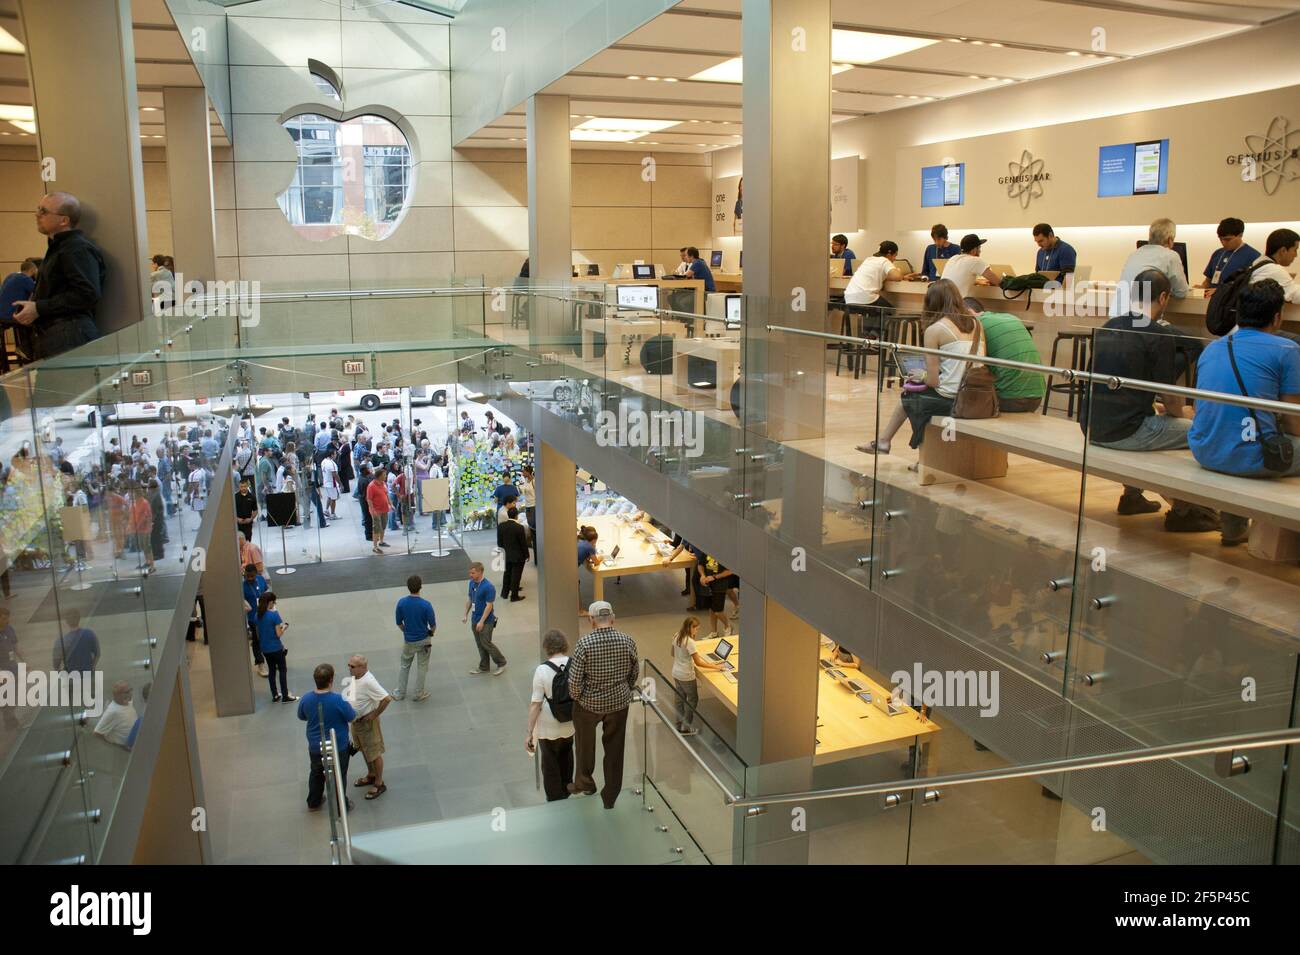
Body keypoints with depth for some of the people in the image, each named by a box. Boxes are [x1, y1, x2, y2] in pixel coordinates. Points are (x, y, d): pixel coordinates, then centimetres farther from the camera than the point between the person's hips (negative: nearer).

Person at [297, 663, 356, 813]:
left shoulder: (306, 699, -17)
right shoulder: (338, 700, -30)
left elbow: (301, 716, 3)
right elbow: (352, 718, -15)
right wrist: (348, 705, 3)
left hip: (315, 747, 4)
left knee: (316, 773, 28)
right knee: (338, 776, 17)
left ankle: (313, 803, 45)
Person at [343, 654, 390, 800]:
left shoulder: (368, 682, -32)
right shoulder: (354, 677, -5)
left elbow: (387, 698, -34)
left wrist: (375, 714, -22)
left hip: (367, 722, -9)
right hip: (355, 721, 9)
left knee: (374, 753, 7)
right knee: (364, 750, 25)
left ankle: (379, 784, 22)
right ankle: (371, 775, 45)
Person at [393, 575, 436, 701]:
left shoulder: (401, 602, -15)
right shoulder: (426, 605, -23)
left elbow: (398, 623, -3)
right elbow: (433, 625, -15)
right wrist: (431, 633, 9)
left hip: (408, 640, 3)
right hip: (423, 640, -3)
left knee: (404, 665, 22)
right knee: (422, 667, 14)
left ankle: (400, 693, 27)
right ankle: (419, 694, 22)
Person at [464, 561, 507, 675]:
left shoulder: (488, 586, -22)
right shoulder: (472, 583, 2)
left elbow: (489, 606, -21)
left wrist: (481, 621, -21)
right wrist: (466, 615, 9)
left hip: (486, 621, -8)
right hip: (475, 619, 8)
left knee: (486, 643, -2)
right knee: (480, 644, 14)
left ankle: (501, 663, 14)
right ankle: (484, 667, 26)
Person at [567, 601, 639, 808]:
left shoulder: (584, 644, -22)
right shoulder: (628, 641, -11)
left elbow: (575, 680, -20)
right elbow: (633, 674, 1)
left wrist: (575, 697, 0)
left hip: (589, 703, -3)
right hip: (619, 703, 3)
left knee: (585, 744, 23)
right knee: (614, 748, 17)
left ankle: (584, 784, 41)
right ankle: (610, 798, 28)